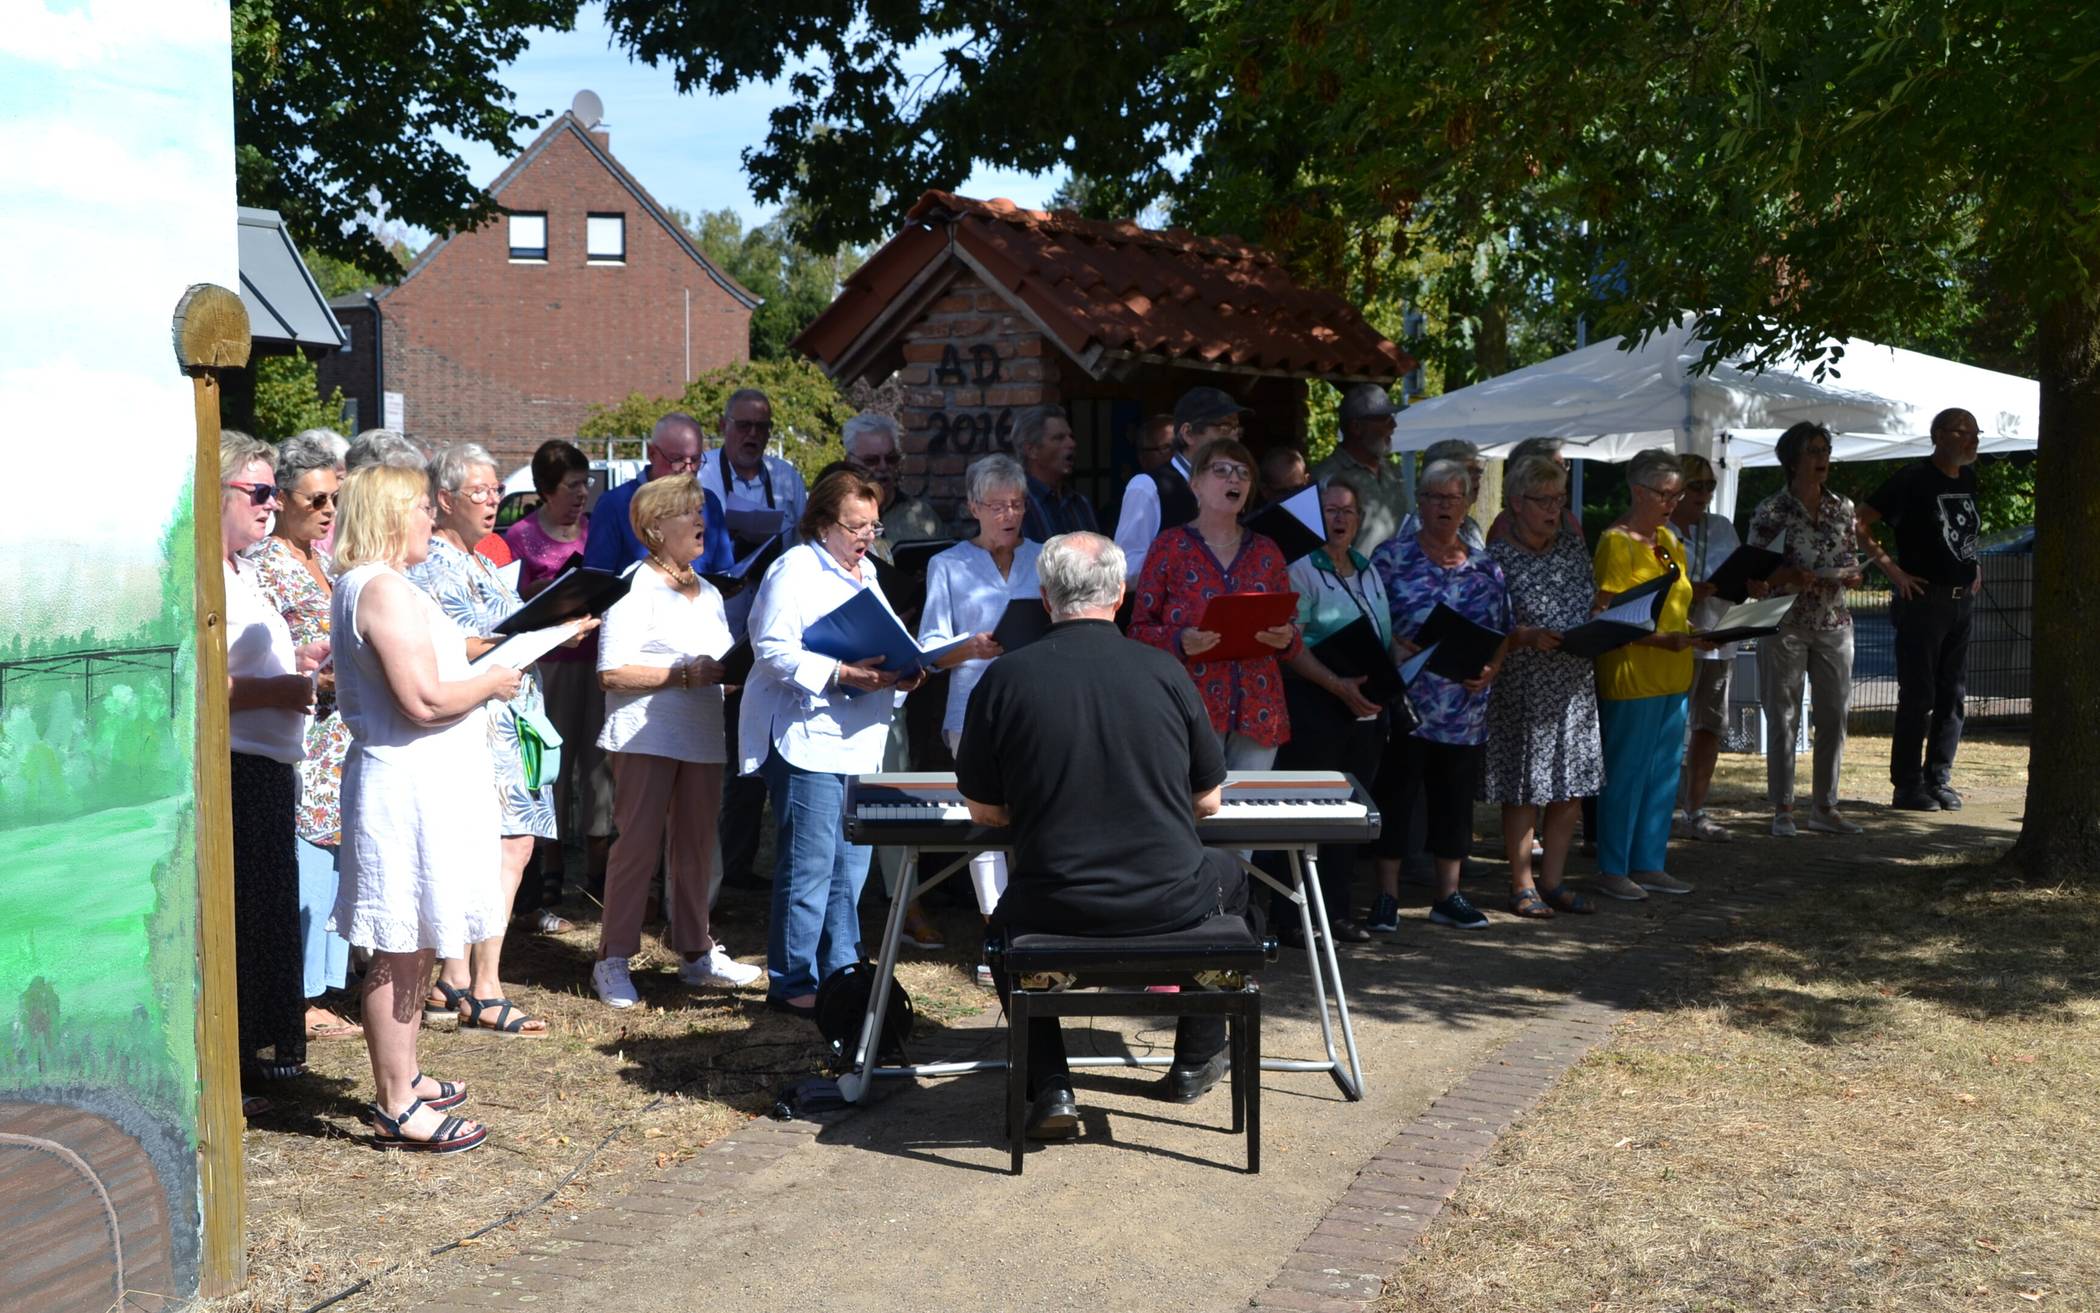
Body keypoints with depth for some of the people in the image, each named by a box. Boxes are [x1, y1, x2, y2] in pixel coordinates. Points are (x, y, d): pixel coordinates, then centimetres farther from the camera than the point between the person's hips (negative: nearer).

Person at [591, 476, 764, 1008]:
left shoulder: (708, 593, 19)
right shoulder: (635, 589, -7)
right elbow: (612, 674, -16)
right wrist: (686, 674, -18)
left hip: (701, 735, 7)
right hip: (646, 738, -7)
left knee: (696, 845, 10)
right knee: (638, 844, -5)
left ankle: (695, 951, 19)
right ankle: (613, 959, 4)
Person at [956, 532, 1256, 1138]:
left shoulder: (1005, 678, -6)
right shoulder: (1164, 672, -4)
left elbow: (985, 811, 3)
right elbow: (1208, 802, 6)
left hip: (1054, 907, 0)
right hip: (1169, 903, 0)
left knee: (1009, 919, 35)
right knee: (1227, 874, 34)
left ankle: (1049, 1086, 19)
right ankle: (1195, 1059, 39)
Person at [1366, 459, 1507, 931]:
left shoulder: (1486, 567, 11)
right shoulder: (1391, 557, -1)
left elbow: (1503, 632, 13)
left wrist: (1489, 670, -3)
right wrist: (1395, 647, -20)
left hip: (1465, 710, 4)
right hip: (1404, 703, -4)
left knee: (1455, 799, 9)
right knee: (1395, 795, -1)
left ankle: (1449, 895, 20)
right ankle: (1387, 897, 7)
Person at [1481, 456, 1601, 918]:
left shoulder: (1572, 542, 7)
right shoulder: (1499, 556, -11)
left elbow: (1591, 599, 18)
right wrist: (1530, 637, -29)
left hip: (1576, 681, 6)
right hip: (1525, 685, -6)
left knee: (1573, 787, 8)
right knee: (1526, 788, 0)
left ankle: (1553, 880, 19)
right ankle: (1523, 886, 9)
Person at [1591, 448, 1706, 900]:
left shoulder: (1669, 542, 15)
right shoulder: (1615, 542, -11)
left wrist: (1694, 630, 5)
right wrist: (1663, 639, -24)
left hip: (1672, 677, 8)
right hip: (1631, 676, -8)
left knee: (1664, 773, 11)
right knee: (1627, 773, -3)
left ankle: (1649, 865, 20)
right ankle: (1613, 870, 6)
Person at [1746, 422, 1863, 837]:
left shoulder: (1843, 507, 9)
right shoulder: (1772, 510, -4)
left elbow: (1853, 563, 14)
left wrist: (1848, 576, -8)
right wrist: (1790, 576, -21)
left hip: (1834, 622, 4)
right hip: (1785, 624, -4)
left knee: (1834, 716, 4)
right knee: (1784, 718, -1)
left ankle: (1824, 807, 13)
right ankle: (1783, 809, 7)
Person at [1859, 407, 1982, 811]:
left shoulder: (1968, 480, 12)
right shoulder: (1914, 479, -9)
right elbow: (1860, 524, -13)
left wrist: (1973, 567, 14)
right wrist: (1892, 570, -16)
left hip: (1961, 601, 7)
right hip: (1923, 599, -7)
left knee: (1952, 695, 8)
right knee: (1918, 696, -4)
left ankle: (1939, 779, 16)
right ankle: (1908, 786, 1)